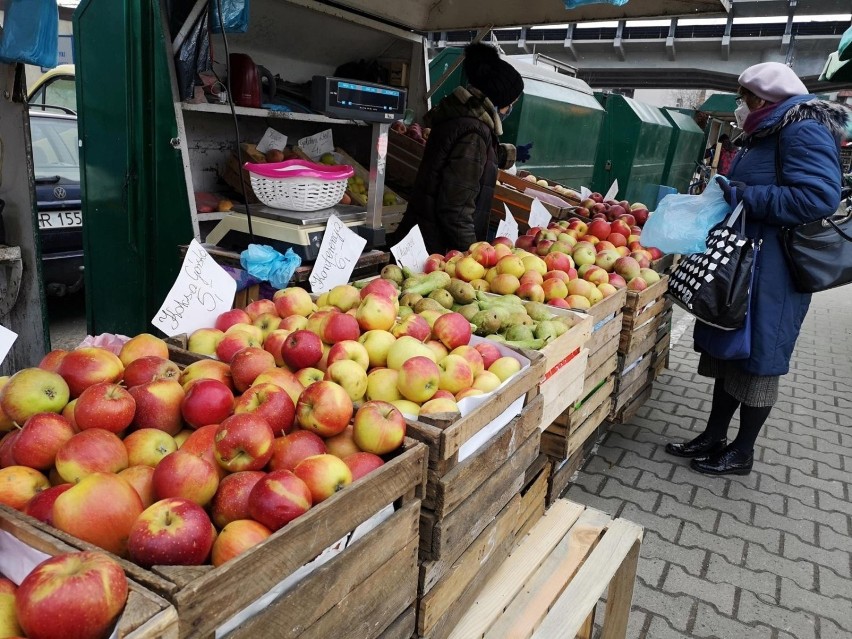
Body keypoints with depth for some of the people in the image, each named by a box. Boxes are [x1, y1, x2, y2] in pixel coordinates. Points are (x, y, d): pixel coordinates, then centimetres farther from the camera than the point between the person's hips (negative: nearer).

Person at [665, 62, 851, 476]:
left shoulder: (804, 132, -13)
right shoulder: (765, 134, 16)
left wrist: (745, 195, -22)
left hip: (772, 274, -10)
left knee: (757, 357, 1)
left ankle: (742, 453, 15)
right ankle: (714, 437, 24)